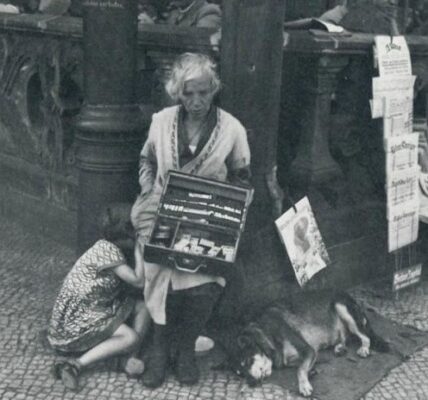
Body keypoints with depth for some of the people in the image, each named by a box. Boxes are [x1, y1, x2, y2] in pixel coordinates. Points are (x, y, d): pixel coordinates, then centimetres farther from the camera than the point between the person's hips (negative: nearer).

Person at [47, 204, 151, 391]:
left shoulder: (108, 247, 7)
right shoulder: (107, 250, -21)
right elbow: (138, 281, -20)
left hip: (93, 311, 9)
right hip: (75, 321, -9)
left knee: (143, 306, 0)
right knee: (131, 337, -19)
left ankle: (125, 359, -9)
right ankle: (75, 365, -18)